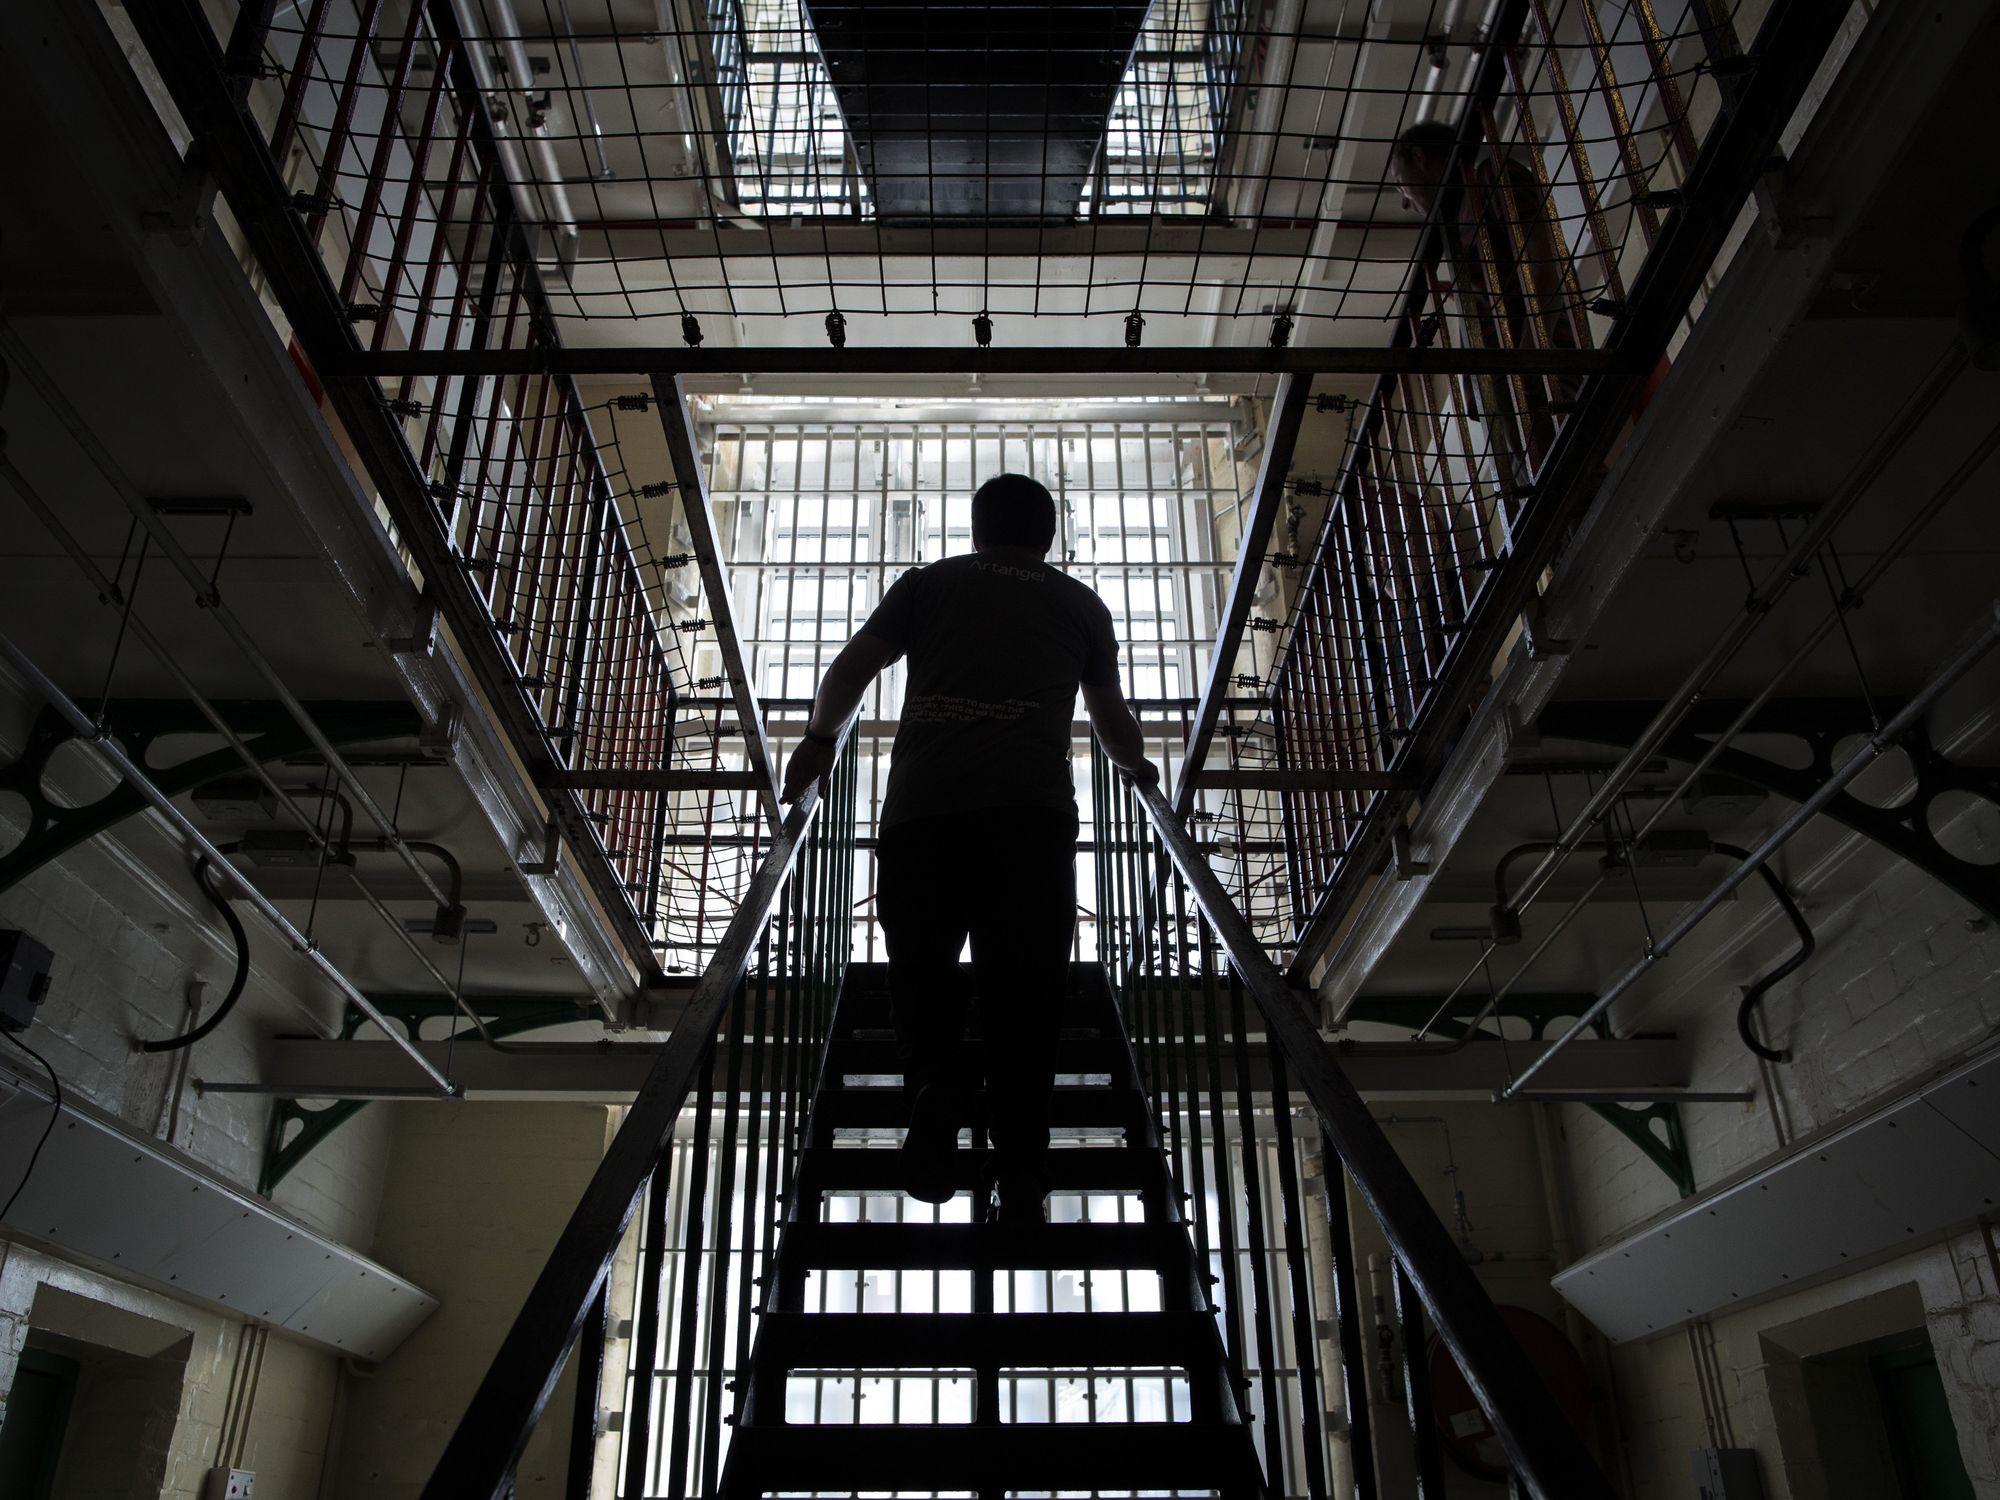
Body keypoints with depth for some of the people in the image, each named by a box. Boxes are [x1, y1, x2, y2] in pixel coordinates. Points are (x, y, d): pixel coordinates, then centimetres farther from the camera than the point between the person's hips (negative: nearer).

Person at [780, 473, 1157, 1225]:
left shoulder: (929, 582, 22)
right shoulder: (1079, 602, 25)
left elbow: (849, 670, 15)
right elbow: (1114, 726, 34)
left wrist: (818, 739, 31)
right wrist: (1137, 767, 54)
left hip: (922, 803, 0)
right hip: (1033, 808, 0)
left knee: (920, 964, 14)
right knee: (1023, 991, 3)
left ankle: (934, 1082, -12)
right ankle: (1021, 1179, -4)